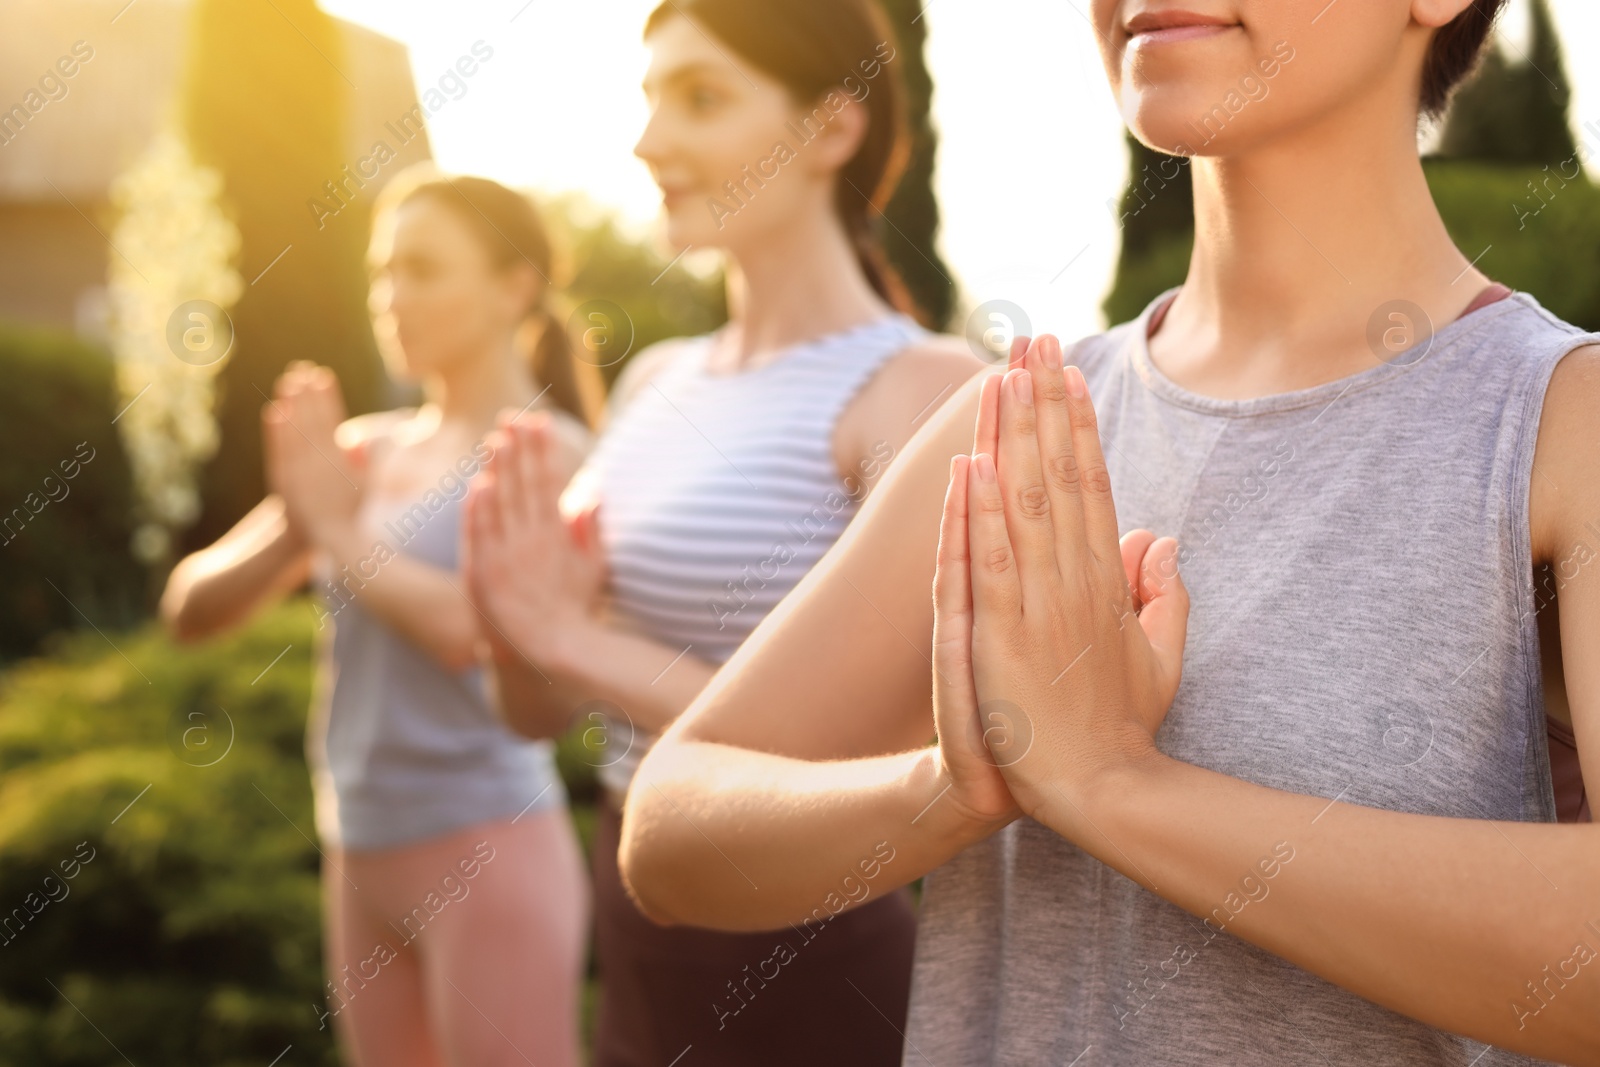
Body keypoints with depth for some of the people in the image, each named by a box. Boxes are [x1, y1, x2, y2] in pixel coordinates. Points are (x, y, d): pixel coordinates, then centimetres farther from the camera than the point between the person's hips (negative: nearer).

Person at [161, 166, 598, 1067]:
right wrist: (291, 530, -13)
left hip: (486, 849, -6)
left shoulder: (549, 451, -8)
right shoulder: (367, 449, 8)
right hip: (365, 851, 6)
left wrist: (341, 530, -12)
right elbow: (193, 610, 6)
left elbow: (491, 632, -24)